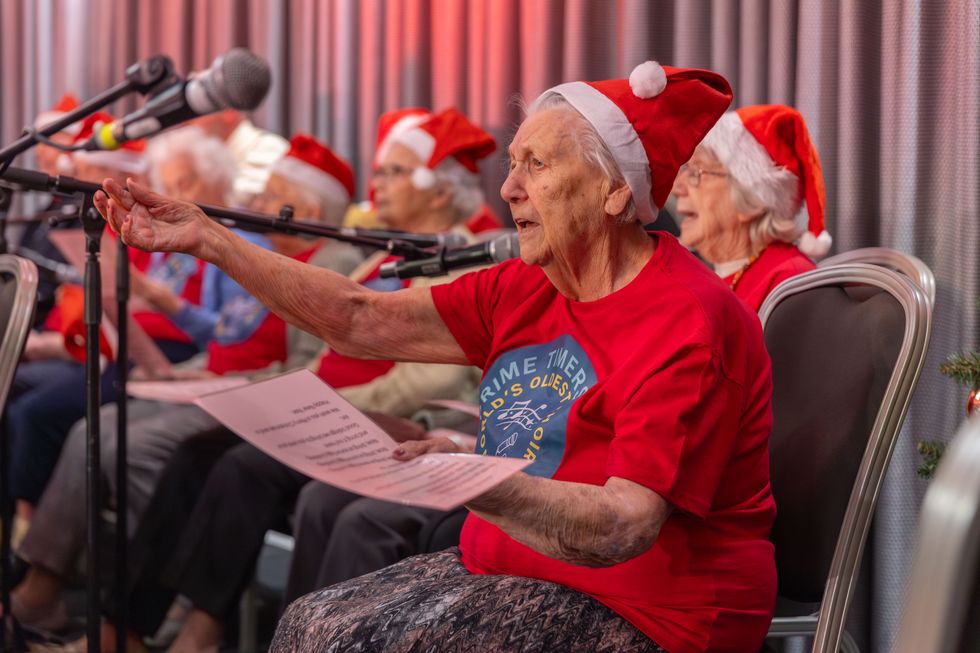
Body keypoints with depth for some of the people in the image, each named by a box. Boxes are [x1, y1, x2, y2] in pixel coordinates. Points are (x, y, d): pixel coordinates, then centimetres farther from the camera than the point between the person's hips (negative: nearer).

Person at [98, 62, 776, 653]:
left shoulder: (690, 327, -20)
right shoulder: (529, 290, 8)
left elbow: (627, 526, -30)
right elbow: (364, 320, 6)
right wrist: (206, 239, 3)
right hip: (510, 564, 9)